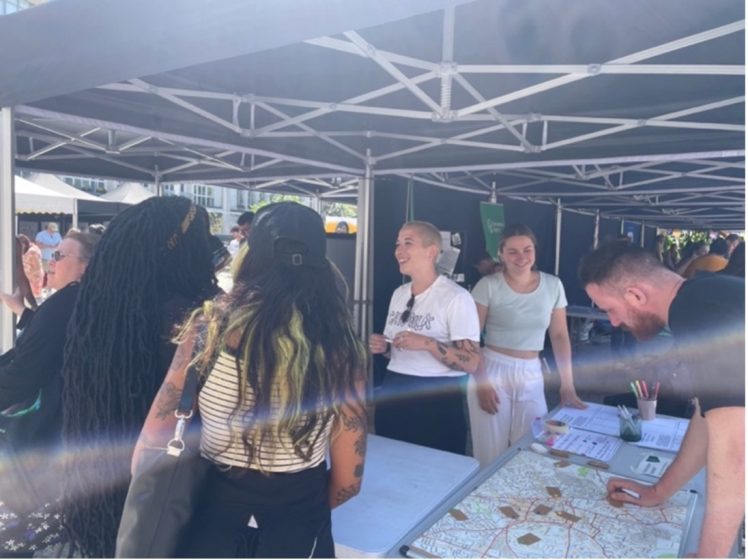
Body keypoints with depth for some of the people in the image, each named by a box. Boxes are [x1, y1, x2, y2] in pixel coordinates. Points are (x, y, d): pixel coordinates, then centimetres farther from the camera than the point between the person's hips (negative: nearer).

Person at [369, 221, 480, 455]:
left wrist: (428, 344, -26)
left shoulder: (456, 297, -13)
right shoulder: (399, 293, 9)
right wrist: (382, 347, 0)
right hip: (393, 395, 7)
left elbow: (471, 363, -17)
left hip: (437, 400, -6)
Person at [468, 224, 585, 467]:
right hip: (493, 370, -3)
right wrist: (481, 382, -14)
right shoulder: (488, 285, -8)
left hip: (532, 375, 3)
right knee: (491, 454, 3)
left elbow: (560, 336, 6)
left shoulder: (553, 285, 2)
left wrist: (567, 385, 2)